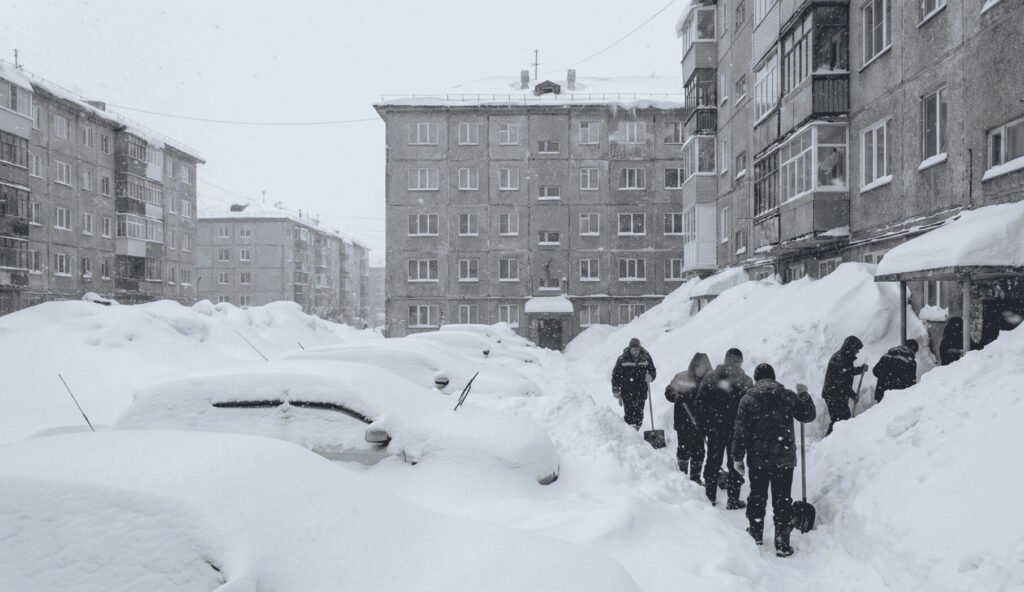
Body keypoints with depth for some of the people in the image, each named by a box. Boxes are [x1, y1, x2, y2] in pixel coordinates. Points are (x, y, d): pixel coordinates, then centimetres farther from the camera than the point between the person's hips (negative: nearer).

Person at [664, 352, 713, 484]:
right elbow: (668, 392, -1)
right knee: (684, 448, 6)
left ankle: (695, 477, 17)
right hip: (683, 422, -1)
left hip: (700, 422, 1)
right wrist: (677, 397, -22)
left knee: (698, 450, 3)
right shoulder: (682, 377, -5)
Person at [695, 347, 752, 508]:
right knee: (734, 464, 8)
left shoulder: (710, 377, 0)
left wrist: (702, 426, 7)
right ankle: (733, 500, 10)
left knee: (713, 462, 14)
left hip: (714, 428, 3)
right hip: (736, 430, -2)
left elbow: (699, 404, 0)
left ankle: (710, 497, 18)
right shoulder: (745, 381, -8)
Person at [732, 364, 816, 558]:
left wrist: (738, 457, 2)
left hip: (757, 458, 0)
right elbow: (809, 415, 9)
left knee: (757, 497, 16)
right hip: (784, 458, 0)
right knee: (782, 500, 4)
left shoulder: (748, 399, -2)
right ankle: (782, 543, 3)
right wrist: (804, 394, 24)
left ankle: (755, 534, 26)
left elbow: (740, 431, -4)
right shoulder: (788, 396, -1)